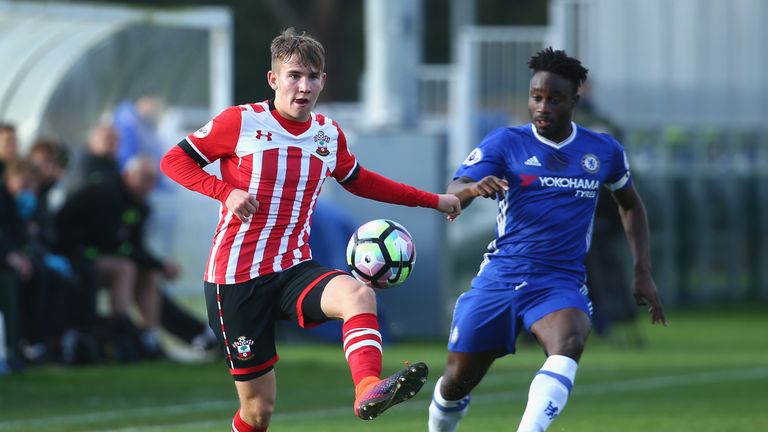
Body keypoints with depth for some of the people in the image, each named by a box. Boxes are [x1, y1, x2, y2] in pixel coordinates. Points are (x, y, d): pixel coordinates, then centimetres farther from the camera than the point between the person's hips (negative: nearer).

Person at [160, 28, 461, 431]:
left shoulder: (329, 134, 8)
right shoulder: (241, 122, -6)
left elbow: (359, 181, 27)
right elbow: (173, 161, -1)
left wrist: (433, 201, 26)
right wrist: (226, 191, -17)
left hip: (294, 269, 3)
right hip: (237, 277, -3)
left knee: (358, 293, -32)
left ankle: (368, 391, -52)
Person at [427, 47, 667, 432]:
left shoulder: (604, 151, 7)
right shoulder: (505, 143, -1)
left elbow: (630, 204, 24)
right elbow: (451, 196, -12)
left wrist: (643, 272, 15)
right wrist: (472, 188, -37)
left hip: (561, 284, 0)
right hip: (499, 278, 0)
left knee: (568, 344, -34)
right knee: (457, 381, 5)